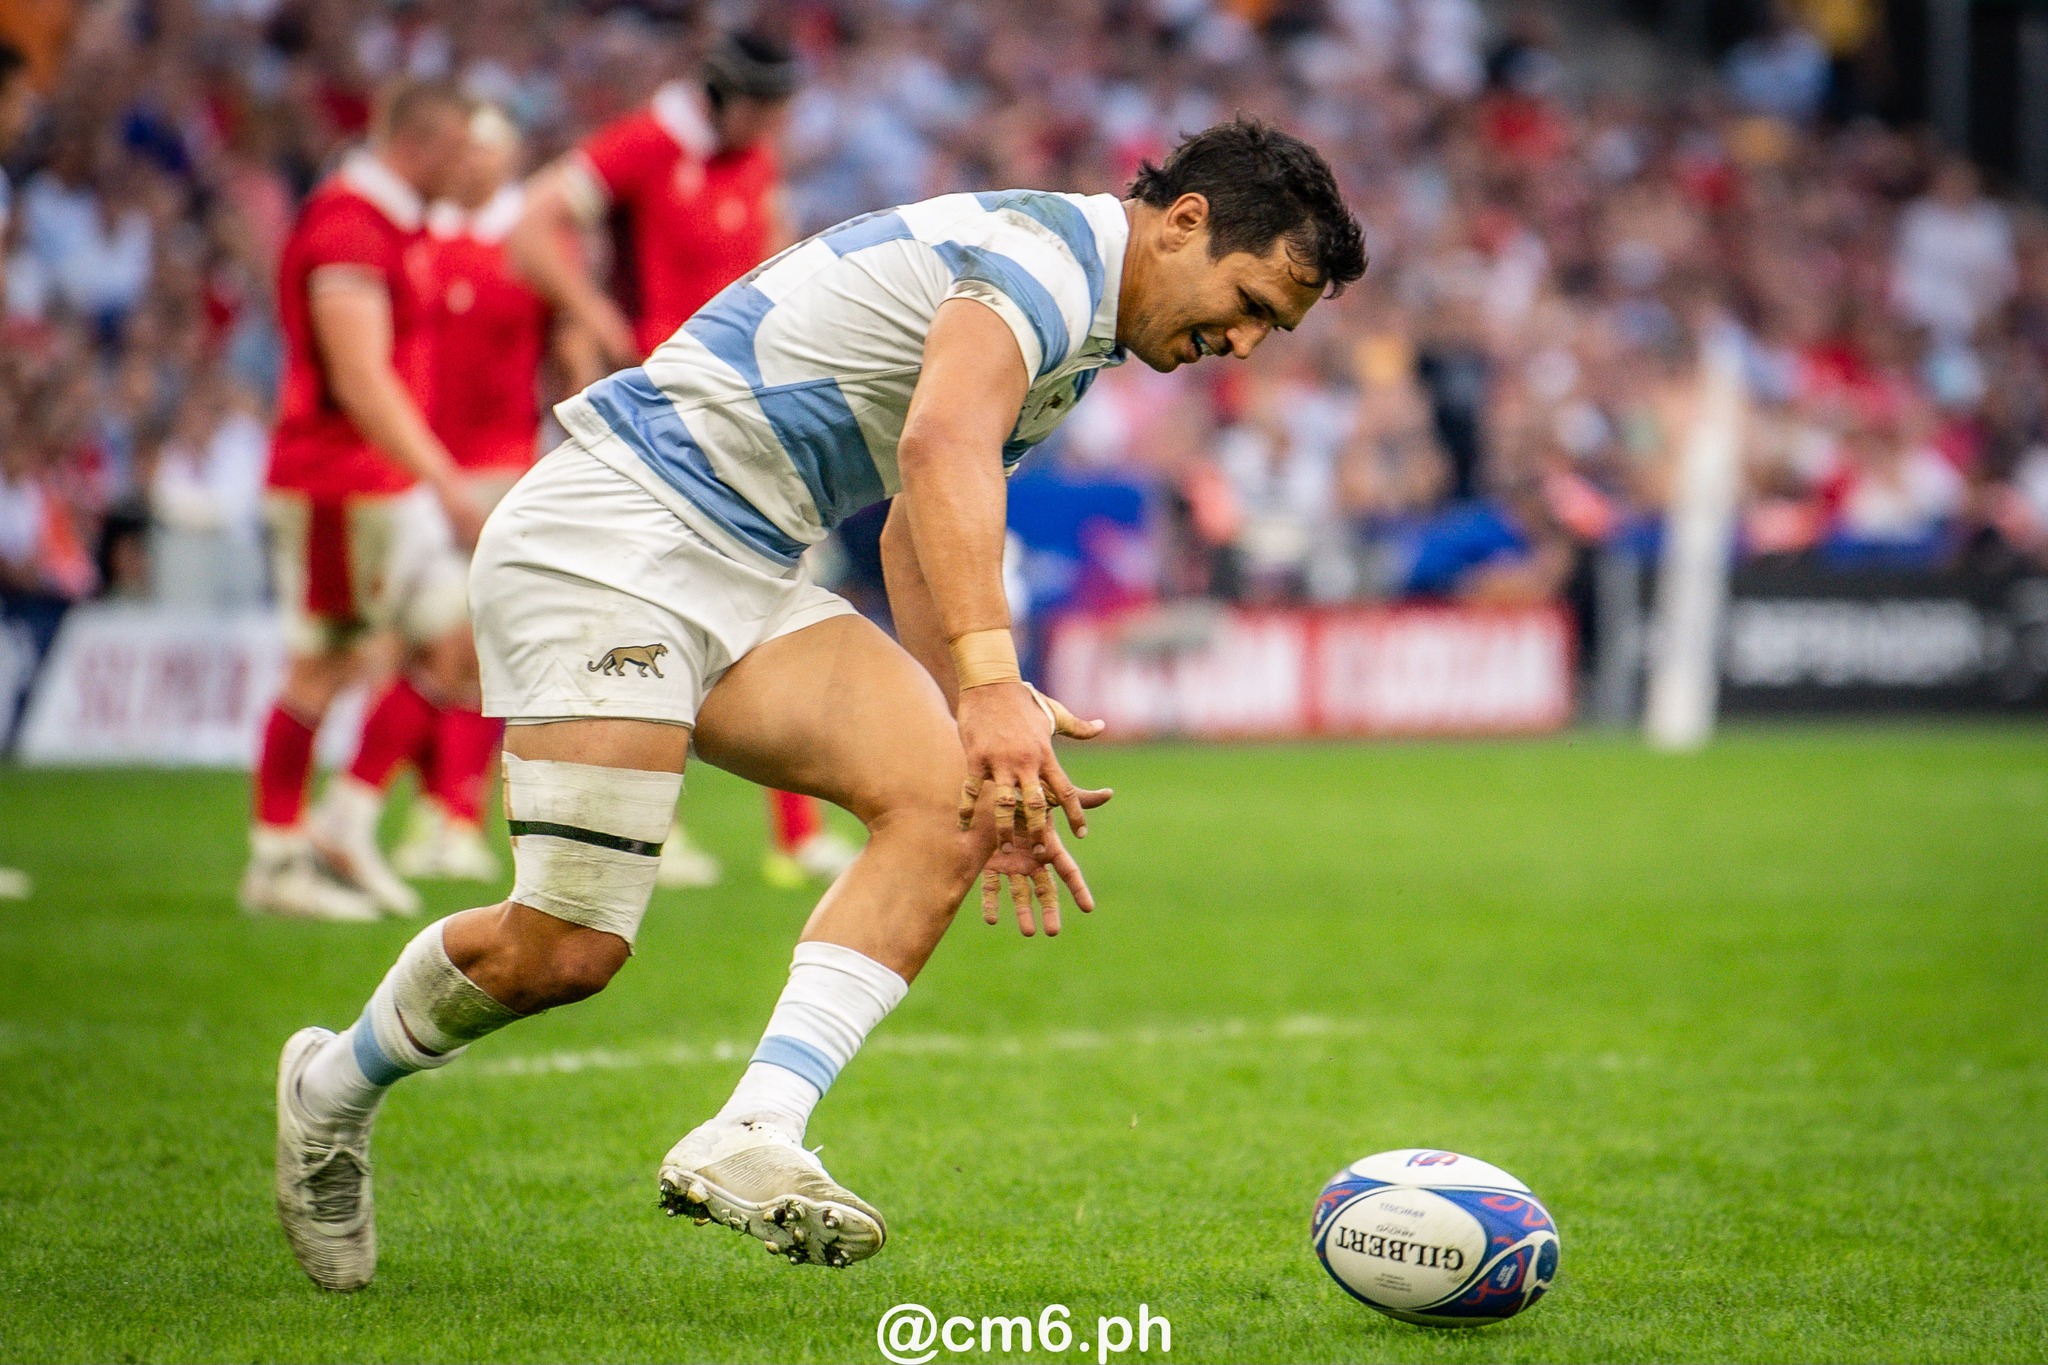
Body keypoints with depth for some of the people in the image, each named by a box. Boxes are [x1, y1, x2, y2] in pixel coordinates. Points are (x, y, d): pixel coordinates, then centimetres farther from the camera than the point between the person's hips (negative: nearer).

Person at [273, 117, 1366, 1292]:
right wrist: (991, 683, -44)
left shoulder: (1074, 334, 19)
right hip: (605, 542, -10)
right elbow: (944, 445, -33)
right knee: (567, 951, -13)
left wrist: (990, 764, 29)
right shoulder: (1046, 250, -14)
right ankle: (330, 1095, 17)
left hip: (745, 577, 10)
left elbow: (920, 530, 31)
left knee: (944, 800, -14)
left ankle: (749, 1140, -21)